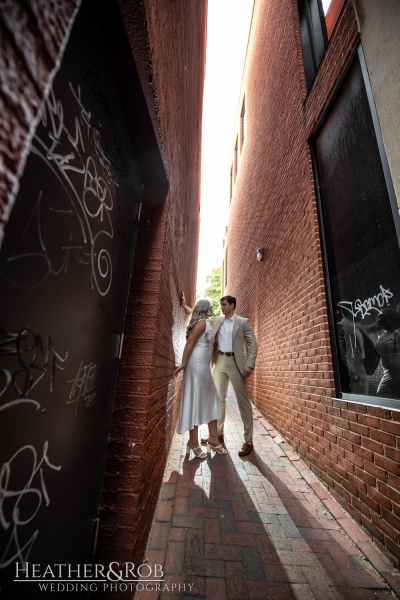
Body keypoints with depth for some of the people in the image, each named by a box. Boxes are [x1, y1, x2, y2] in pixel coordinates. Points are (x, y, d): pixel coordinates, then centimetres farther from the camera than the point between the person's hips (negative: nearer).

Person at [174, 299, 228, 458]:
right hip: (197, 364, -10)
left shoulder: (207, 324, 19)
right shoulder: (202, 322, -10)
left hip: (203, 365, 10)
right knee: (195, 401, -2)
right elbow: (190, 342, -16)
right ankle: (194, 442, 10)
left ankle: (213, 438, 23)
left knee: (211, 401, 13)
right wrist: (183, 364, -18)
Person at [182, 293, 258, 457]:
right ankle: (218, 434, 27)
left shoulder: (243, 322, -1)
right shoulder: (216, 321, 12)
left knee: (243, 401, 1)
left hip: (235, 363, -5)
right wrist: (186, 306, 14)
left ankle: (248, 441, 11)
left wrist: (250, 365, -15)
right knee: (218, 399, 12)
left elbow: (252, 343, -5)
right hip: (220, 362, 5)